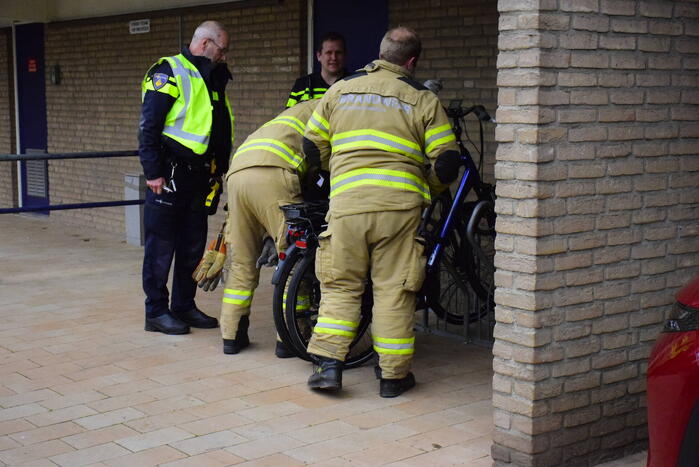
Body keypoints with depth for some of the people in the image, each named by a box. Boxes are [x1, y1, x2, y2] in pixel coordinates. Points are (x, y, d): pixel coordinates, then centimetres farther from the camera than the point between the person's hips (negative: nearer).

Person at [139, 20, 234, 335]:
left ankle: (184, 306, 22)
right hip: (169, 175, -8)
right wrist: (153, 173, -18)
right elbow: (149, 127, -14)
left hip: (199, 176, 9)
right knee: (161, 246, -1)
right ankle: (156, 312, 6)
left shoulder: (212, 79, 18)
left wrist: (219, 170, 20)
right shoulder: (169, 72, -9)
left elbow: (220, 131, 24)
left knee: (193, 246, 12)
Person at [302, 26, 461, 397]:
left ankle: (327, 363, 4)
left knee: (340, 286, 11)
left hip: (346, 205, 2)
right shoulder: (422, 99, 7)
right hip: (398, 205, -1)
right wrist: (426, 190, 23)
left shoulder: (340, 90, 14)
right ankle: (393, 375, 11)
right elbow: (446, 164, 3)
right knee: (393, 291, 5)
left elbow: (312, 149, 18)